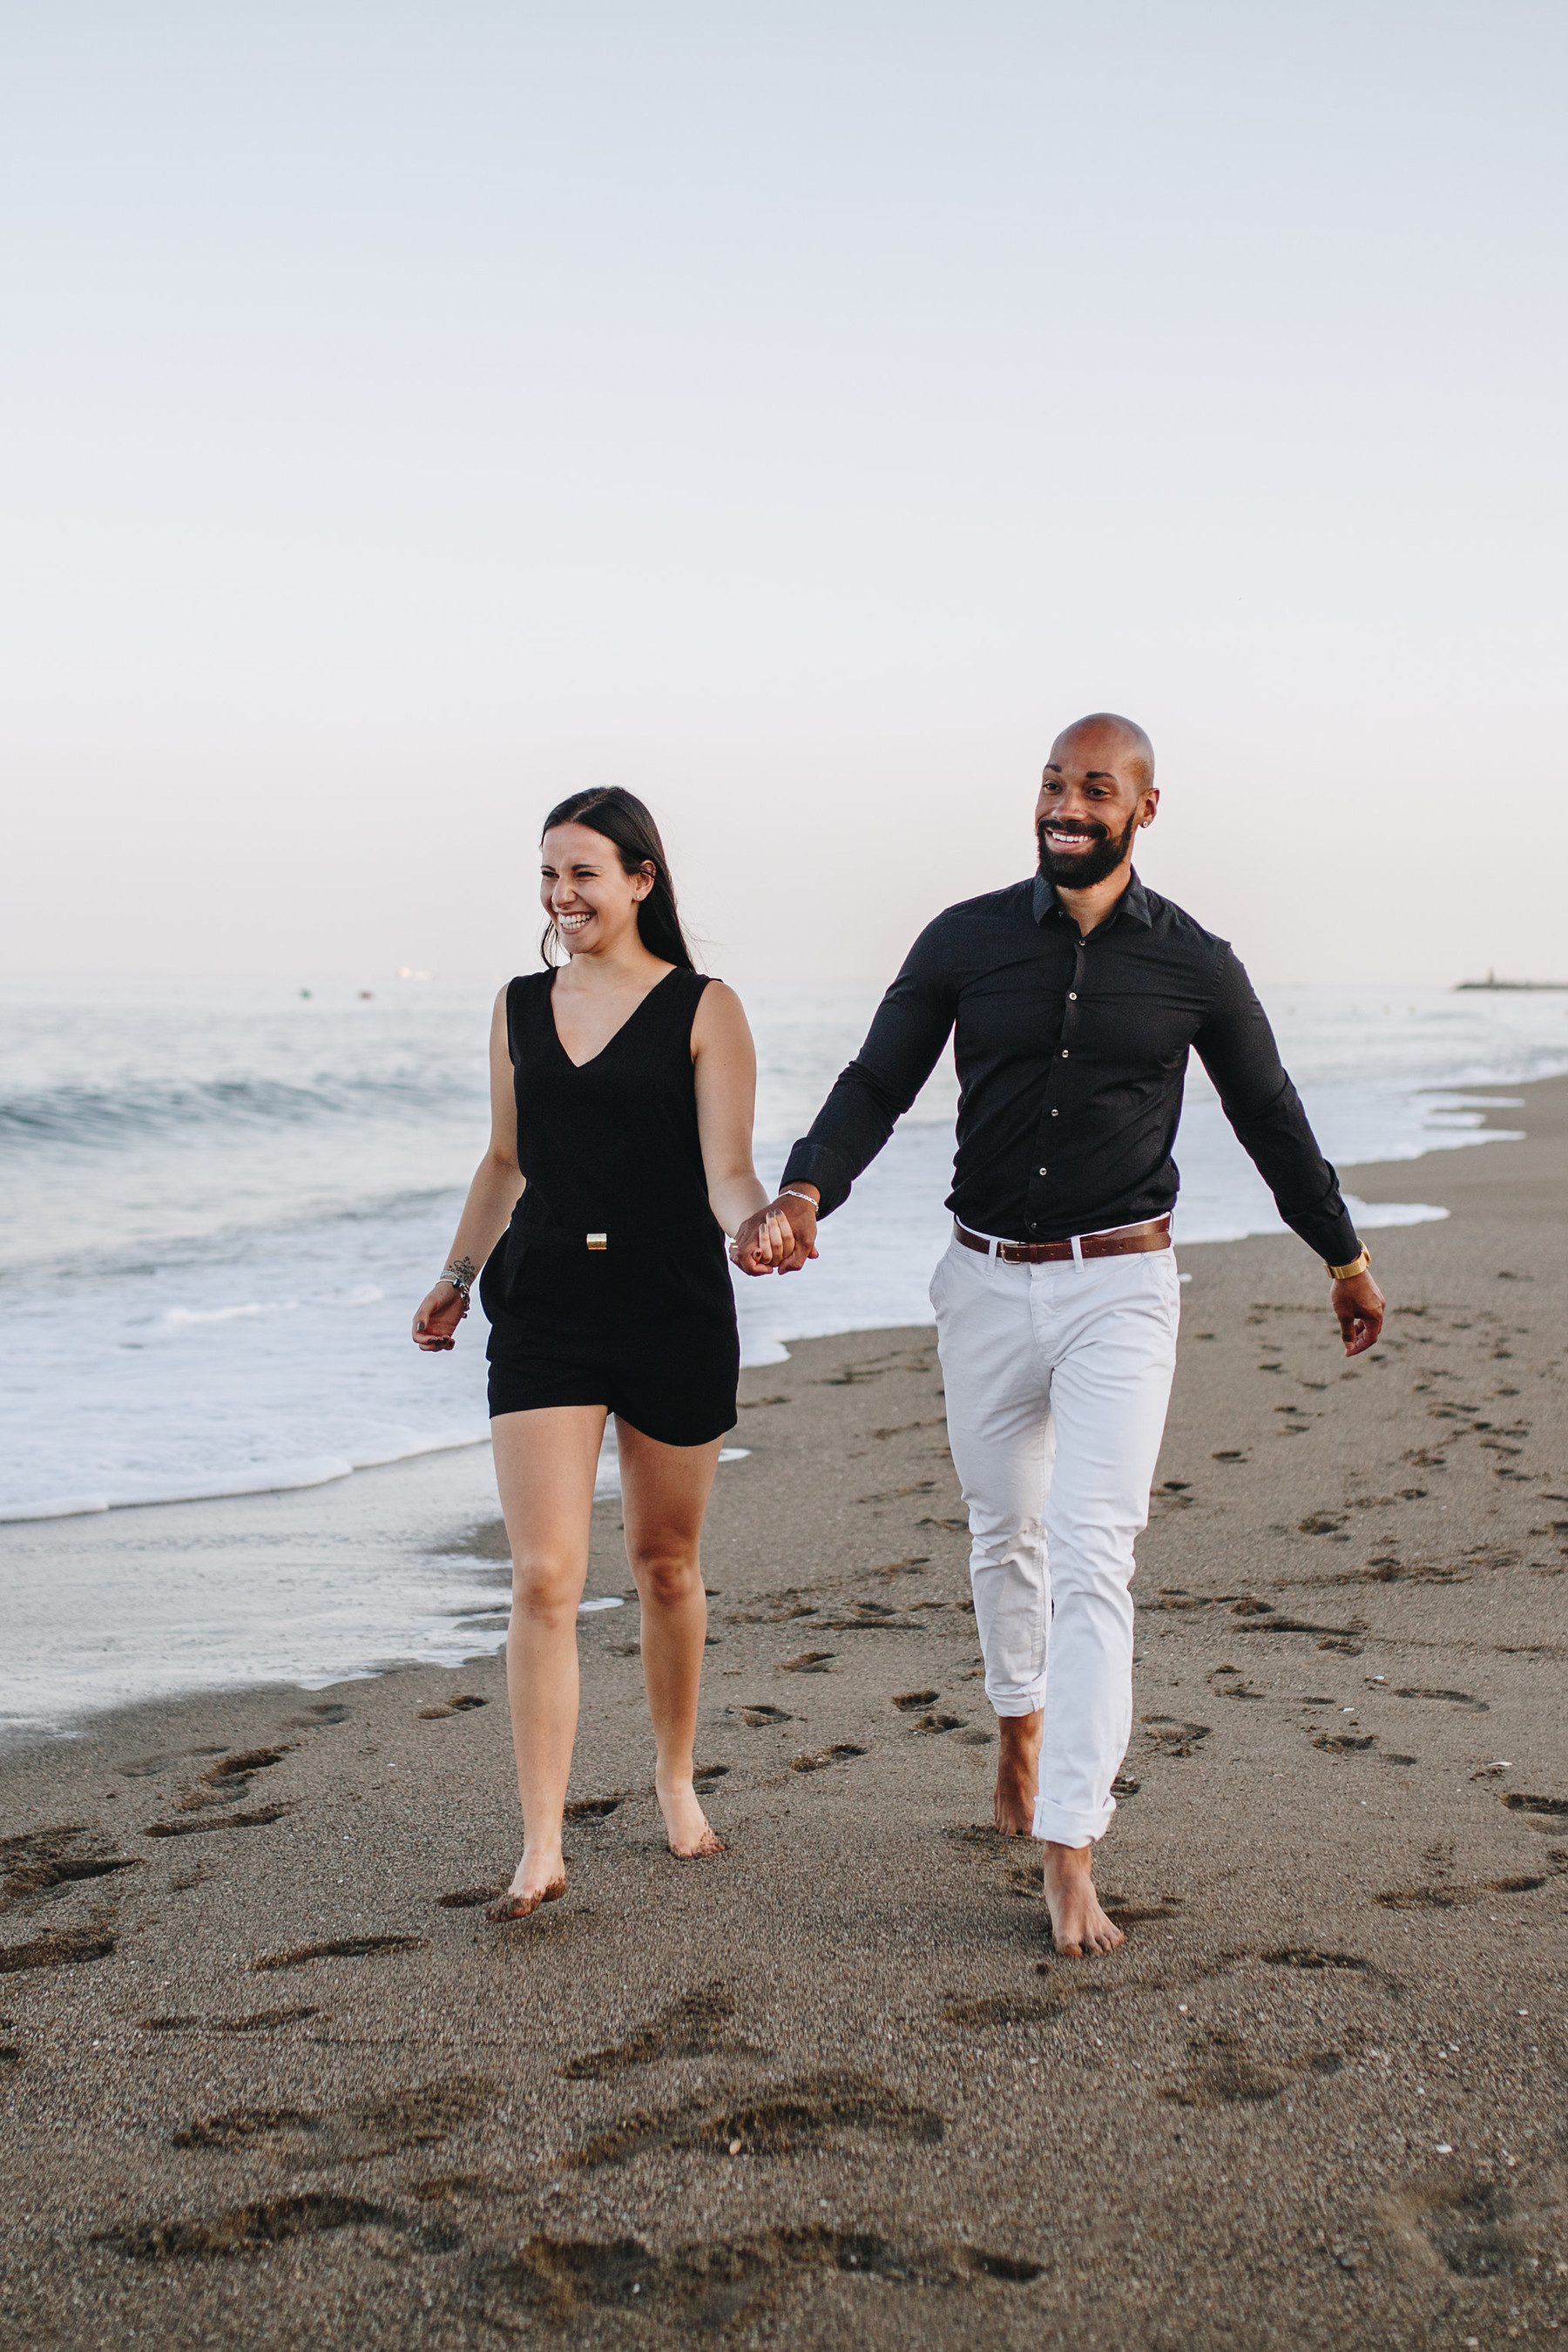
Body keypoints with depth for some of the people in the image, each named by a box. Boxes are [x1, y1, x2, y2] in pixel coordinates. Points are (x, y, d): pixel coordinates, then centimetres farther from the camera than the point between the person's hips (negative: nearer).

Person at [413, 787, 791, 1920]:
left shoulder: (704, 1010, -4)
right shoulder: (521, 1008, 9)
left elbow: (727, 1171, -11)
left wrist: (757, 1221, -32)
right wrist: (458, 1275, 26)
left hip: (674, 1314, -2)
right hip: (544, 1312, 2)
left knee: (667, 1563, 13)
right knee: (544, 1580, -8)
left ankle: (677, 1778, 36)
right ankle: (542, 1848, -6)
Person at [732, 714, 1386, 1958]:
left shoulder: (1193, 965, -1)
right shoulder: (965, 941, 0)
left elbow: (1273, 1121, 10)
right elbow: (877, 1086, -2)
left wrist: (1347, 1260, 20)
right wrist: (804, 1193, -21)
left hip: (1119, 1289, -2)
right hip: (988, 1283, 2)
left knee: (1093, 1558, -11)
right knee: (1006, 1530, 17)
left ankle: (1070, 1854, -11)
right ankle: (1022, 1725, 44)